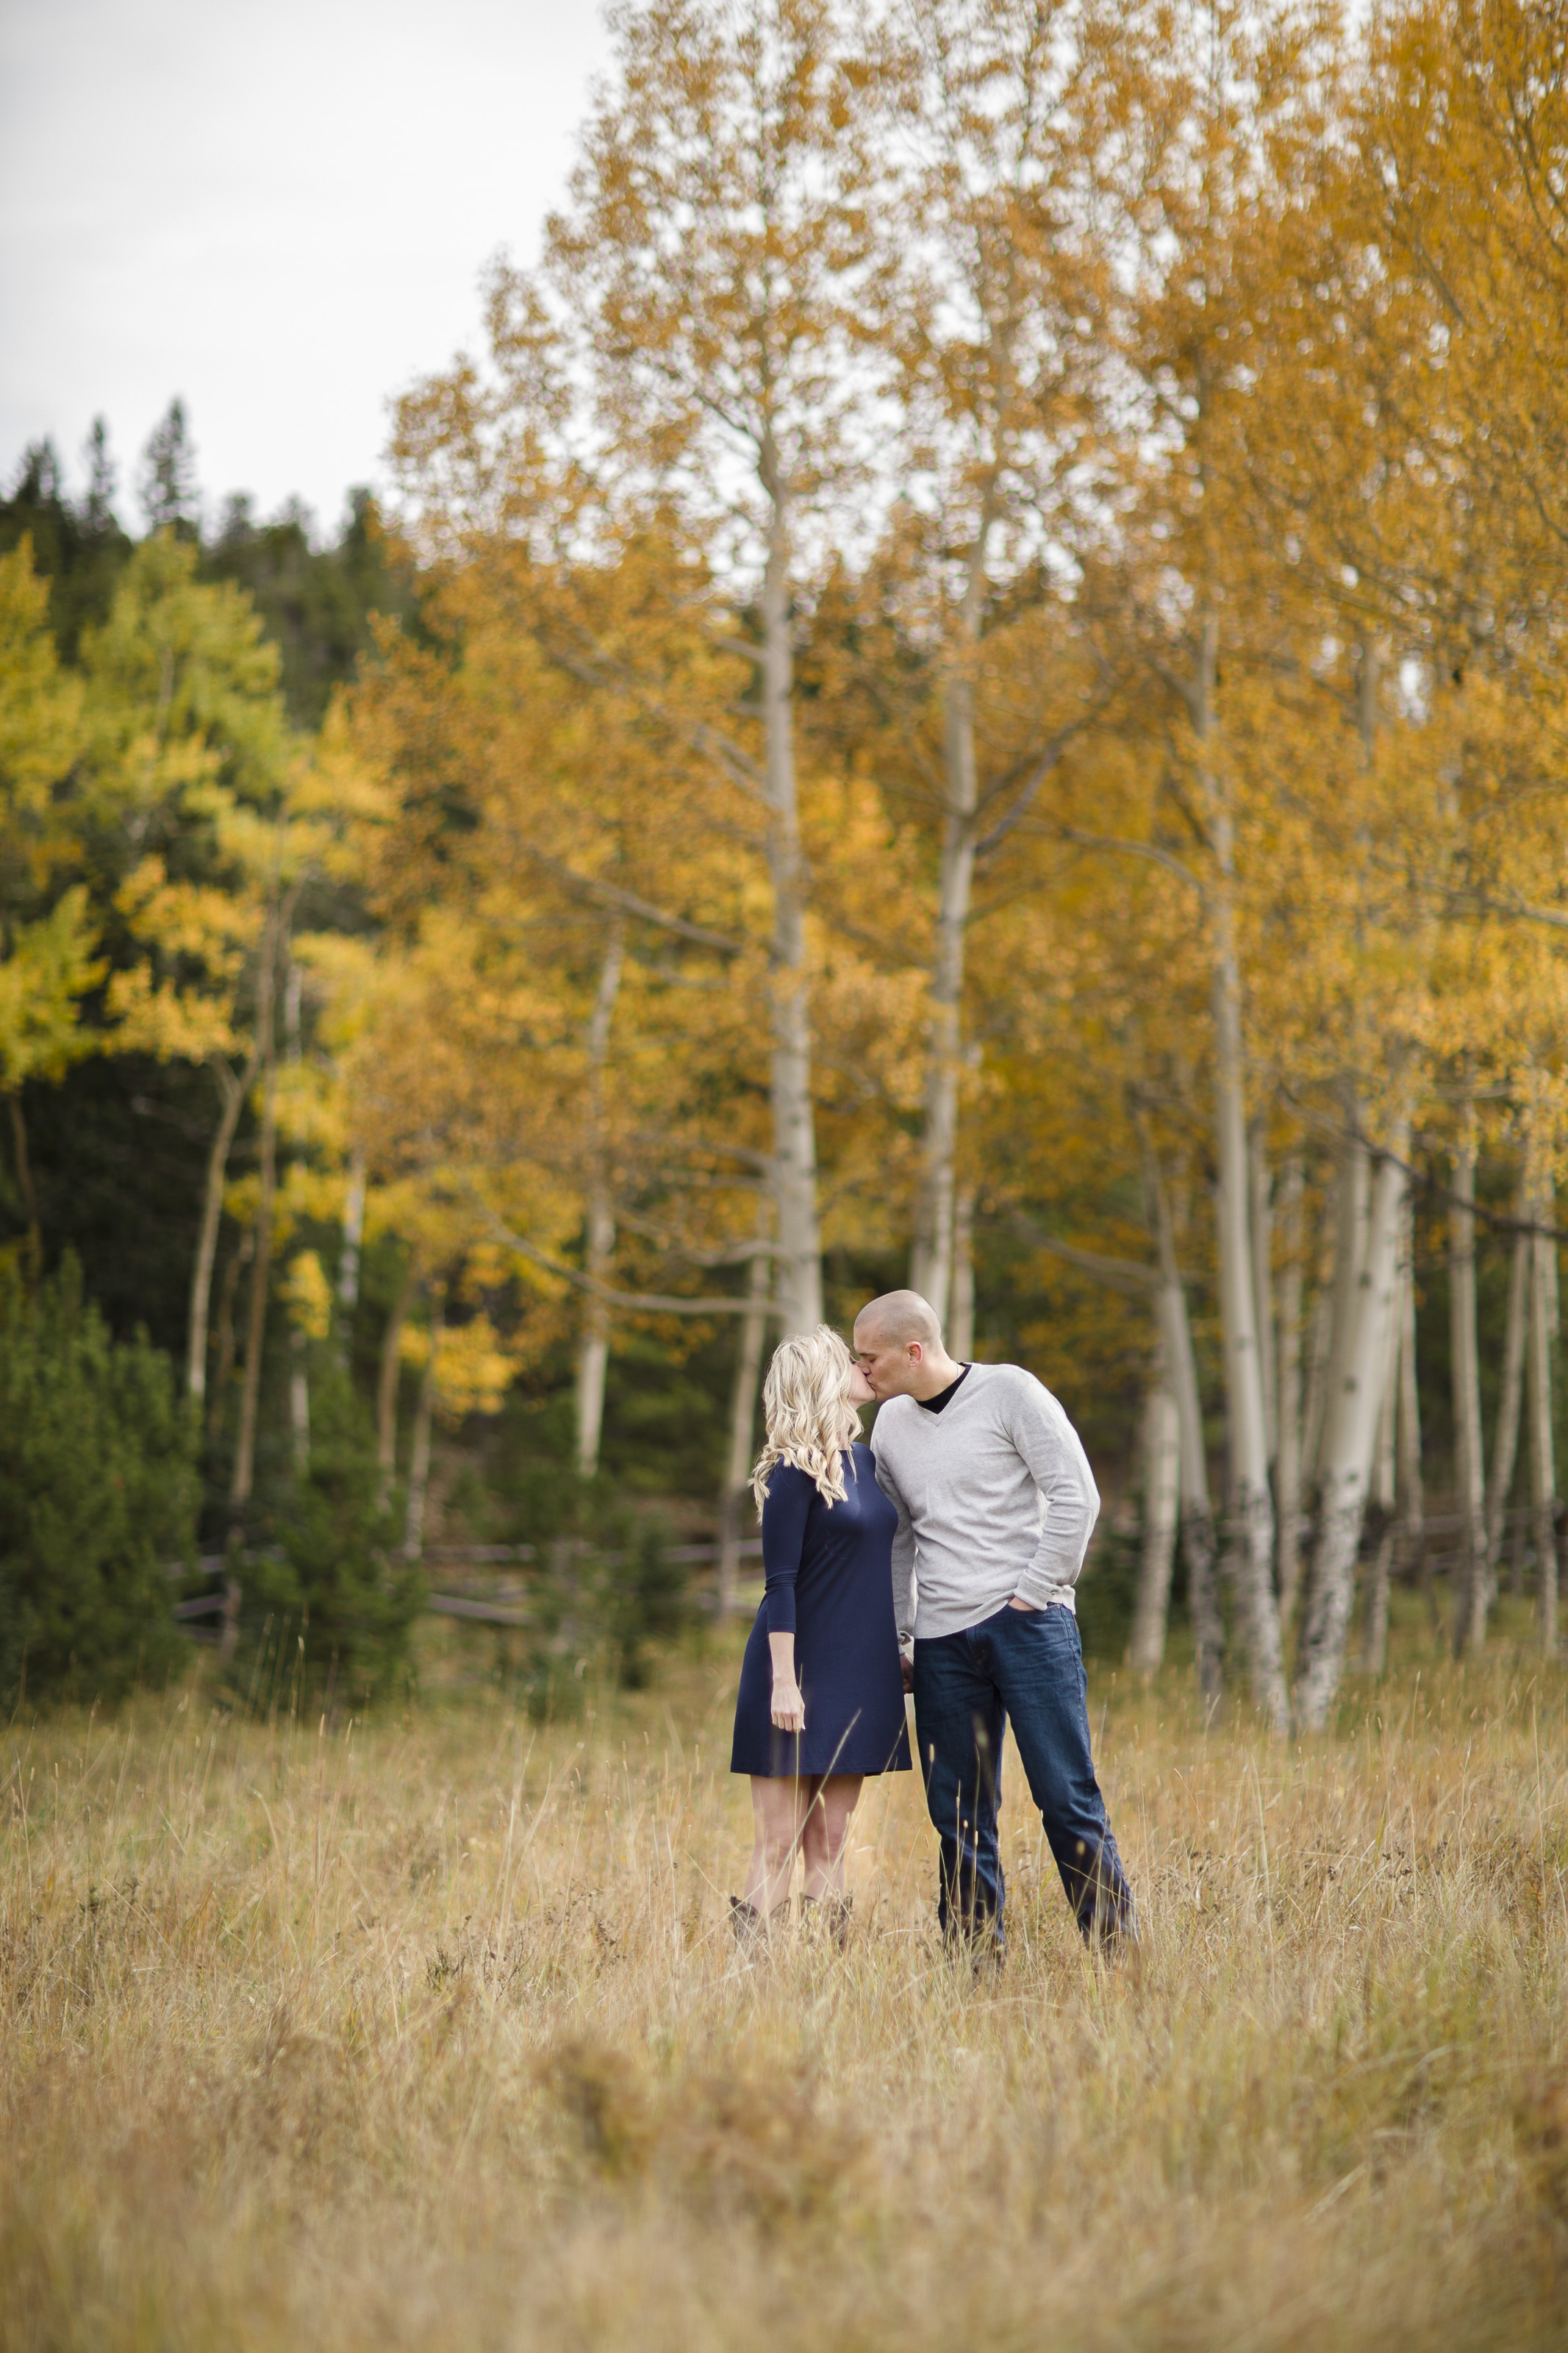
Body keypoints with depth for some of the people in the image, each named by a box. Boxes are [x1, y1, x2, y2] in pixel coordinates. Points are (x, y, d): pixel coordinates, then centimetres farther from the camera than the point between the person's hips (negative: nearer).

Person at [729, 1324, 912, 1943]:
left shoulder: (865, 1461, 12)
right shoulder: (796, 1472, -11)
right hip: (801, 1674, -7)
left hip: (856, 1677, 7)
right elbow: (780, 1583, -14)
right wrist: (784, 1680, -18)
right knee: (779, 1845, -6)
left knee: (830, 1842, 7)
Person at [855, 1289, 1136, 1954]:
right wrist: (896, 1636, 14)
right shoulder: (891, 1423, 14)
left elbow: (1077, 1497, -6)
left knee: (1066, 1798, -8)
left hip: (1028, 1625, -5)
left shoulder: (1008, 1391, -3)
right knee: (959, 1816, 4)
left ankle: (1118, 1950, -2)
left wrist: (1034, 1593, -9)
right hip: (943, 1643, 5)